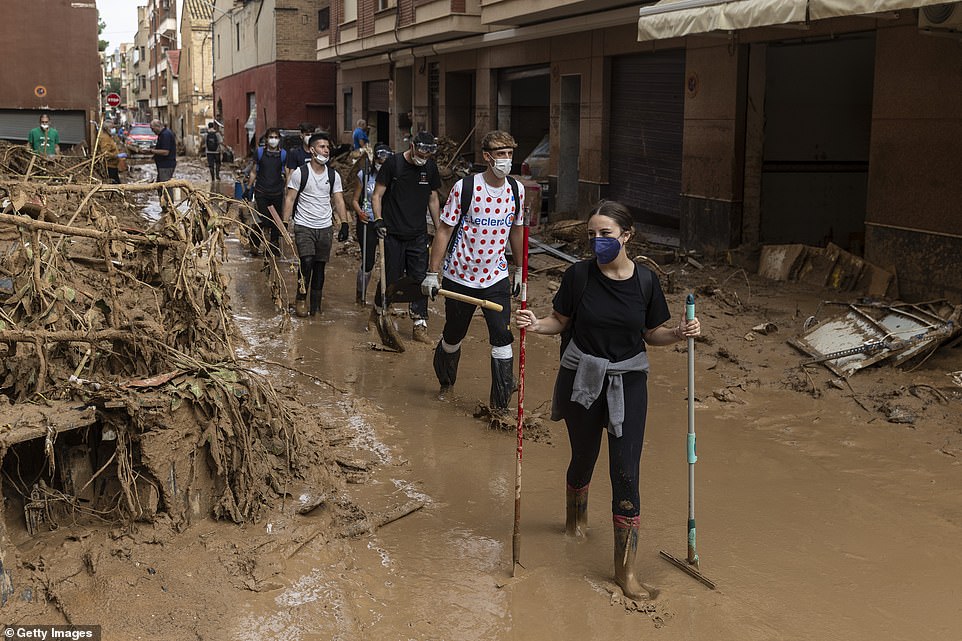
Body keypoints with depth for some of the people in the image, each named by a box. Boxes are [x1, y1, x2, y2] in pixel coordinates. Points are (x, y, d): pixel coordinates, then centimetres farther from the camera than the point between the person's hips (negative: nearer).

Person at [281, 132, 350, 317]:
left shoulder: (333, 175, 7)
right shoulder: (300, 173, -5)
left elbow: (339, 201, 8)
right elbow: (289, 199, -3)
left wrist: (344, 224, -3)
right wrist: (285, 223, -12)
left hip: (325, 227, 4)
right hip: (304, 226, -4)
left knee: (320, 266, 7)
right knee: (307, 262, -18)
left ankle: (315, 304, 17)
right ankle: (301, 299, 1)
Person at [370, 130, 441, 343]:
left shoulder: (431, 167, 6)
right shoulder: (393, 164, -7)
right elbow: (377, 195, -3)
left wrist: (439, 229, 14)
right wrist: (378, 219, -17)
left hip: (418, 234, 3)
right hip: (393, 233, -3)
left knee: (420, 278, -1)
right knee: (391, 278, 2)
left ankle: (420, 325, 5)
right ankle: (378, 310, 30)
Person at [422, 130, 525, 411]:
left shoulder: (516, 191, 0)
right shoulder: (465, 188, -13)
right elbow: (444, 231, -8)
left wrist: (519, 270, 19)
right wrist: (432, 273, -10)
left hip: (496, 278, 3)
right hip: (459, 277, -2)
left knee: (502, 337, -9)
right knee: (453, 336, 13)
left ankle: (501, 403, 1)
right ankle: (445, 382, 42)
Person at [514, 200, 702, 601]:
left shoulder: (645, 281, -6)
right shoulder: (579, 275, -10)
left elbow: (652, 334, 4)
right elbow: (561, 321, 0)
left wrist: (679, 334, -15)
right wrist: (536, 325, -20)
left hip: (628, 384, 0)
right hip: (581, 380, 0)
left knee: (626, 474, -4)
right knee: (583, 458, 19)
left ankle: (625, 570, 8)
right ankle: (576, 516, 54)